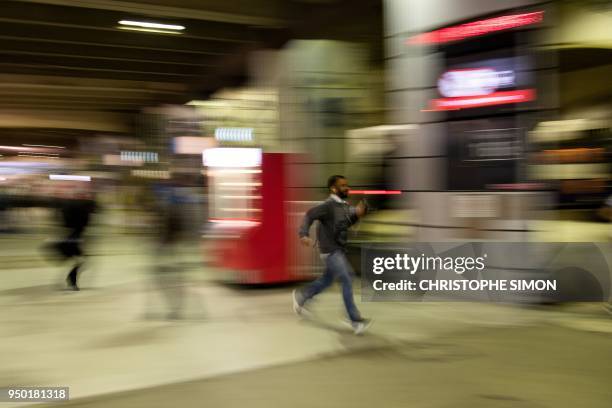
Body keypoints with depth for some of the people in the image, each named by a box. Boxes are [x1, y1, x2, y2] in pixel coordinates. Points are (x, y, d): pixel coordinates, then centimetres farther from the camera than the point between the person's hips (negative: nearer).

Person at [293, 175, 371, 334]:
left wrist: (357, 215, -1)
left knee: (327, 279, 20)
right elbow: (309, 215, -24)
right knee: (347, 281, -12)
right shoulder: (328, 205, -17)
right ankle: (355, 321, -7)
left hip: (340, 250, 9)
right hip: (331, 251, -9)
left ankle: (300, 296, 40)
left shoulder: (344, 206, 8)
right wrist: (304, 234, -38)